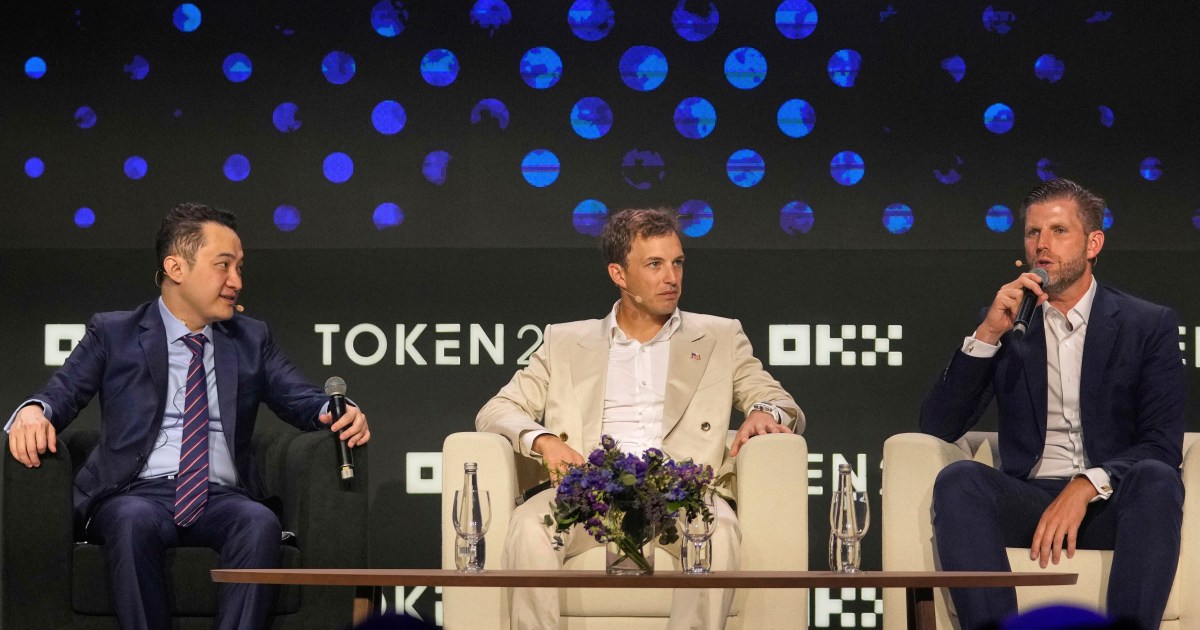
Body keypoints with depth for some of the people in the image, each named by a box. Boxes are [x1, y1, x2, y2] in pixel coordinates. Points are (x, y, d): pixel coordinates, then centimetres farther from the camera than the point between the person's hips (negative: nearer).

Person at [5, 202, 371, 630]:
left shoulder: (251, 340, 21)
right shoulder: (112, 334, 14)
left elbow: (302, 400, 14)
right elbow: (60, 395, 6)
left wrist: (338, 414, -11)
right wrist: (33, 412, -19)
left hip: (221, 498, 2)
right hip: (137, 495, -2)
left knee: (261, 522, -32)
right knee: (134, 522, -37)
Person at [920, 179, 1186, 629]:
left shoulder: (1149, 325, 9)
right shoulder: (1006, 324, 14)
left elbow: (1162, 445, -2)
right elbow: (937, 427, 6)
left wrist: (1086, 487, -20)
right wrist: (988, 335, -7)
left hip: (1111, 505, -1)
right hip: (1029, 500, 1)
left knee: (1155, 479, -34)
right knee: (958, 480, -30)